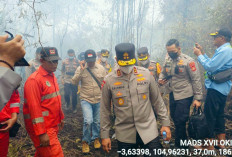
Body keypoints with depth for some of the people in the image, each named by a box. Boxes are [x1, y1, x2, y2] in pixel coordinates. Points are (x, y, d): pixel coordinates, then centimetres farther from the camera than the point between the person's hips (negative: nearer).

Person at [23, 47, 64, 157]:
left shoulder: (52, 76, 11)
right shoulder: (34, 80, -17)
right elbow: (34, 107, -21)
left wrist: (61, 118, 20)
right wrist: (41, 133, -21)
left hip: (53, 126, 9)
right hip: (43, 128, -9)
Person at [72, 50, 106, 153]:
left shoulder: (101, 68, -1)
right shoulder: (81, 69, -6)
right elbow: (74, 82, -14)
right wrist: (81, 70, -23)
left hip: (99, 100, 3)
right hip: (86, 100, -2)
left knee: (97, 121, 14)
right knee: (88, 121, -14)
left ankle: (96, 138, 40)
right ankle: (85, 141, 11)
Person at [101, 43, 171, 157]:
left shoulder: (146, 74, -4)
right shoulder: (109, 80, -7)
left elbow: (157, 101, 4)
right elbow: (105, 109, 1)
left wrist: (165, 123, 5)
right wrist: (105, 134, 3)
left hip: (149, 131, 1)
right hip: (124, 135, 0)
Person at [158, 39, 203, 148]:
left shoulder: (188, 61, -15)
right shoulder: (168, 61, 3)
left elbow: (196, 80, -13)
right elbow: (163, 73, 18)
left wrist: (198, 98, -13)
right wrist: (161, 79, -6)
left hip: (184, 96, -7)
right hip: (172, 94, 7)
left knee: (180, 121, -2)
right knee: (174, 118, 19)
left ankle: (180, 145, 21)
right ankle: (183, 141, 42)